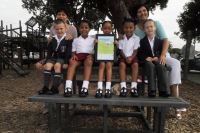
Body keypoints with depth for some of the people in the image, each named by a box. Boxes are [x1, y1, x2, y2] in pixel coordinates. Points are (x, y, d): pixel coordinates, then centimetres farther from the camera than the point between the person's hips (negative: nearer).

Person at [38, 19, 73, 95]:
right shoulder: (53, 40, 13)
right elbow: (49, 52, 14)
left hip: (63, 58, -4)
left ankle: (55, 88, -28)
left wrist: (66, 62, -19)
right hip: (54, 57, 5)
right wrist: (46, 61, 3)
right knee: (47, 65, -24)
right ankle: (45, 87, -22)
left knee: (57, 65, -33)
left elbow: (69, 52, -9)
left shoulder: (68, 39, -2)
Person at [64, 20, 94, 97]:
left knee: (89, 62, -38)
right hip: (78, 55, 1)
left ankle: (85, 87, -47)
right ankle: (68, 87, -44)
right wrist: (74, 55, -8)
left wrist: (91, 55, -10)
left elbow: (94, 51, 11)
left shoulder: (92, 40, 19)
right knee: (72, 62, -34)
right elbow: (73, 51, 15)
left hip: (88, 55, -1)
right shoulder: (76, 40, 21)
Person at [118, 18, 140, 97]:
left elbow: (135, 50, -2)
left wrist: (131, 57, -20)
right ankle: (123, 87, -34)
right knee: (122, 64, -31)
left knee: (135, 64, -31)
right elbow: (121, 51, 1)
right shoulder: (121, 38, 6)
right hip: (124, 57, 0)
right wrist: (126, 57, -16)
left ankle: (134, 87, -30)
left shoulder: (136, 38, 3)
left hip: (132, 57, 0)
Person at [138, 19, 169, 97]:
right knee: (151, 66, -35)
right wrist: (145, 57, -15)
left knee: (161, 67, -30)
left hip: (157, 60, 2)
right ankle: (152, 90, -37)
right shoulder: (142, 41, 9)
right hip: (147, 61, -2)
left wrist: (158, 57, -11)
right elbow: (139, 54, 5)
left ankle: (163, 90, -27)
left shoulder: (159, 41, 13)